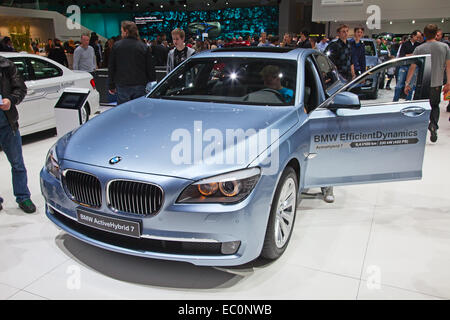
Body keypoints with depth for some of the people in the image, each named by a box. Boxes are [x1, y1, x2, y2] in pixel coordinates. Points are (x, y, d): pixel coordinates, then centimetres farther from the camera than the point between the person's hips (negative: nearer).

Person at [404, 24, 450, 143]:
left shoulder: (419, 49, -7)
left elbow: (412, 67, -7)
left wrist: (407, 83, 1)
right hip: (437, 83, 2)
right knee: (435, 106, 17)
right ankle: (433, 125, -7)